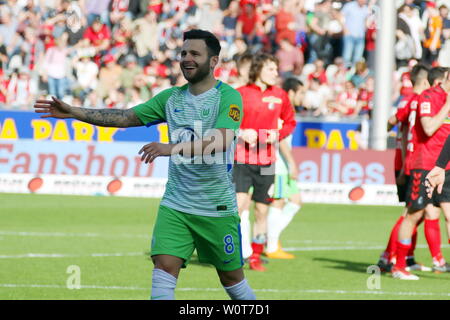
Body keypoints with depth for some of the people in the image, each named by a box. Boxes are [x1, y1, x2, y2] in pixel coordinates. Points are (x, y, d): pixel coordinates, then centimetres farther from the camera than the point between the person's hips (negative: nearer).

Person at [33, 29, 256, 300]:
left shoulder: (228, 97, -12)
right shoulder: (172, 97, 7)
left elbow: (221, 142, -28)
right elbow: (126, 117, 7)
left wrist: (173, 148, -40)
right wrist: (74, 112, -1)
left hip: (217, 207, -4)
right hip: (175, 205, 4)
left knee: (232, 278, 7)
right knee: (164, 266, -12)